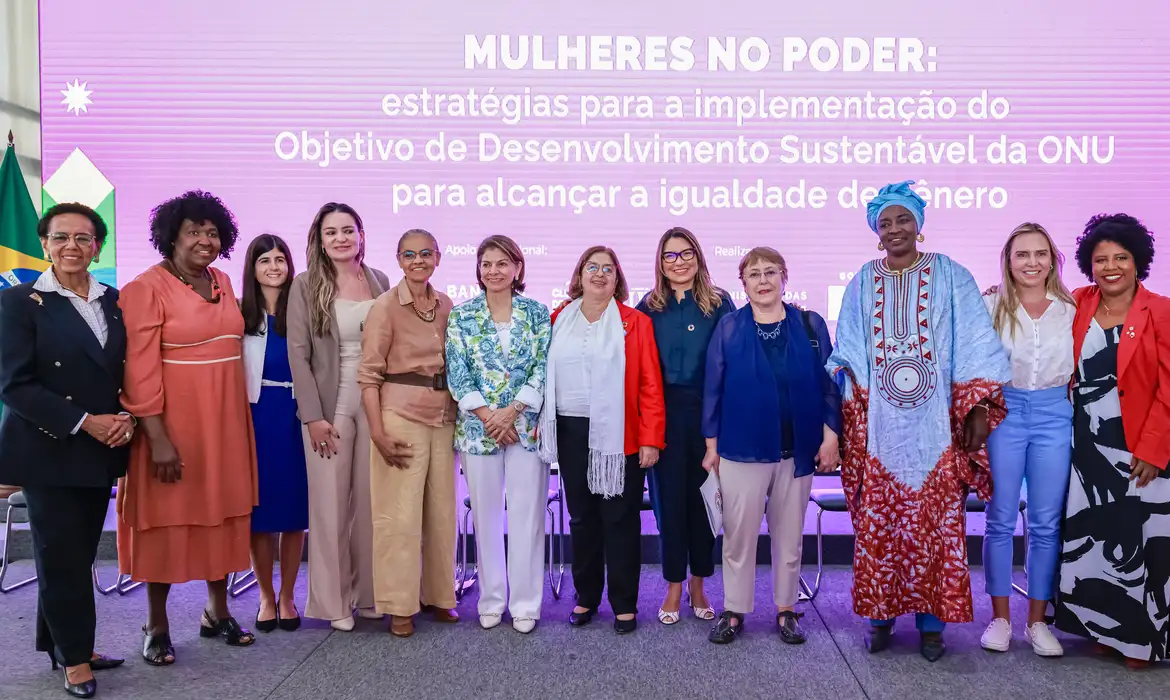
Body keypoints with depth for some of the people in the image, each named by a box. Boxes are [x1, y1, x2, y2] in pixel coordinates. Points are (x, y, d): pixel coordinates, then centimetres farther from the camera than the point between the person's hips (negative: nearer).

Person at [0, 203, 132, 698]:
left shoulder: (113, 301, 8)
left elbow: (129, 372, 12)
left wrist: (126, 418, -7)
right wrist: (85, 422, -17)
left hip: (100, 452, 4)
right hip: (49, 452, -4)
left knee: (78, 554, 12)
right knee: (62, 557, 4)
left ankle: (63, 644, 26)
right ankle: (76, 660, 18)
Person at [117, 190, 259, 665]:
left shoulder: (223, 283, 9)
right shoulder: (147, 288, -11)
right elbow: (140, 370, -15)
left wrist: (239, 418, 14)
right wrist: (157, 437, -20)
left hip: (225, 418, 6)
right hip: (173, 422, -6)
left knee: (223, 510, 12)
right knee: (168, 517, 4)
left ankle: (217, 612, 27)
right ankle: (157, 626, 19)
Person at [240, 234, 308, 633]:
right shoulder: (241, 314, 2)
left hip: (296, 417, 1)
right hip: (256, 418, 0)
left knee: (295, 509, 6)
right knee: (259, 510, 5)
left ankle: (287, 597, 21)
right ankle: (266, 597, 21)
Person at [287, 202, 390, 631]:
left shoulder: (380, 282, 7)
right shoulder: (305, 286, -1)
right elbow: (298, 354, -5)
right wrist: (313, 416, -11)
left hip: (375, 403, 3)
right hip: (329, 406, -2)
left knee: (372, 500, 8)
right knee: (330, 503, 3)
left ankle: (369, 593, 22)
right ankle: (333, 601, 15)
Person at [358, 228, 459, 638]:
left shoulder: (447, 305, 8)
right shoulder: (386, 306, -6)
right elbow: (368, 375, -8)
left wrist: (460, 418, 7)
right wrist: (378, 434, -14)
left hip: (444, 417, 5)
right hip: (401, 417, -5)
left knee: (442, 511, 11)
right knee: (399, 514, 0)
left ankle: (437, 595, 26)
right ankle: (400, 605, 13)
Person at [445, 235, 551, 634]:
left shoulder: (537, 313, 2)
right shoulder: (461, 315, 3)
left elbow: (543, 369, -4)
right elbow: (457, 373, -3)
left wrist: (512, 410, -14)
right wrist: (487, 415, -12)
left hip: (526, 426, 0)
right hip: (477, 427, 1)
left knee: (527, 514, 3)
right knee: (485, 516, 9)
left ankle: (525, 604, 15)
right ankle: (491, 601, 23)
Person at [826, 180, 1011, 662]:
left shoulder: (950, 276, 4)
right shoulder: (862, 283, 11)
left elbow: (975, 345, 1)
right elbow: (847, 352, 10)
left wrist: (978, 407, -7)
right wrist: (849, 400, -5)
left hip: (935, 423, -1)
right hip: (880, 424, 2)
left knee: (936, 521, 1)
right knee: (879, 521, 3)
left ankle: (932, 621, 13)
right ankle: (880, 616, 15)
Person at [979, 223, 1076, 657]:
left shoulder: (1070, 309, 5)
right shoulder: (990, 306, 0)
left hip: (1054, 415, 2)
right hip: (1003, 413, -1)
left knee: (1046, 524, 6)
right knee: (1000, 521, 5)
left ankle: (1037, 620, 19)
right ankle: (1000, 618, 16)